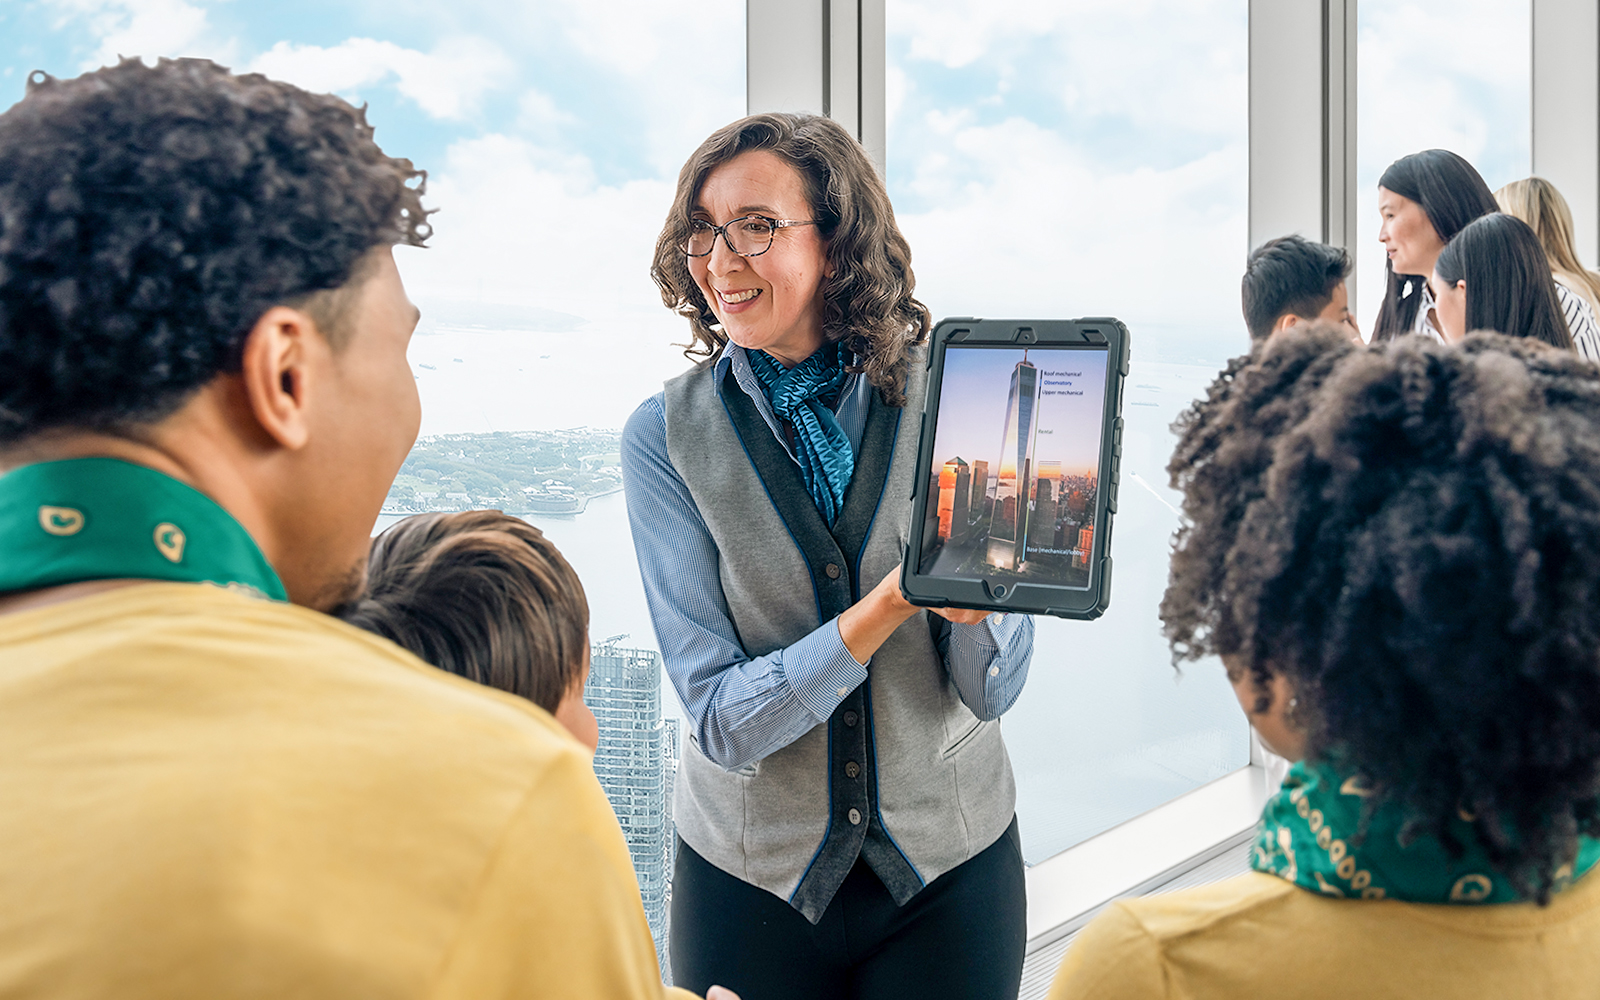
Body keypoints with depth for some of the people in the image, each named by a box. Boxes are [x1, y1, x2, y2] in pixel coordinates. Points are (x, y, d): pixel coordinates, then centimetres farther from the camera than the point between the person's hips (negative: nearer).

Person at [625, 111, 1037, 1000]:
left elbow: (992, 690, -9)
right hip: (752, 881, -1)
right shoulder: (667, 435, -11)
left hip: (951, 868, 1)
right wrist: (890, 604, -30)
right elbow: (723, 720, -16)